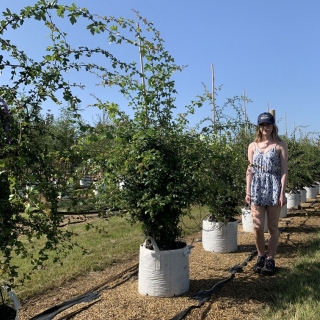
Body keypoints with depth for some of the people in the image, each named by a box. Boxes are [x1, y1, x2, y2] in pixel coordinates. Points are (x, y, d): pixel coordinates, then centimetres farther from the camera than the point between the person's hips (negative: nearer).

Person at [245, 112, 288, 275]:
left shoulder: (280, 145, 1)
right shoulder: (253, 146, 9)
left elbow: (284, 170, -3)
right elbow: (250, 170, 8)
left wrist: (282, 192, -10)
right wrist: (248, 191, 2)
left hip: (274, 188, -2)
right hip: (257, 188, 2)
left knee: (273, 227, 6)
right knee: (257, 226, 1)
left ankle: (270, 259, 18)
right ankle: (261, 257, 21)